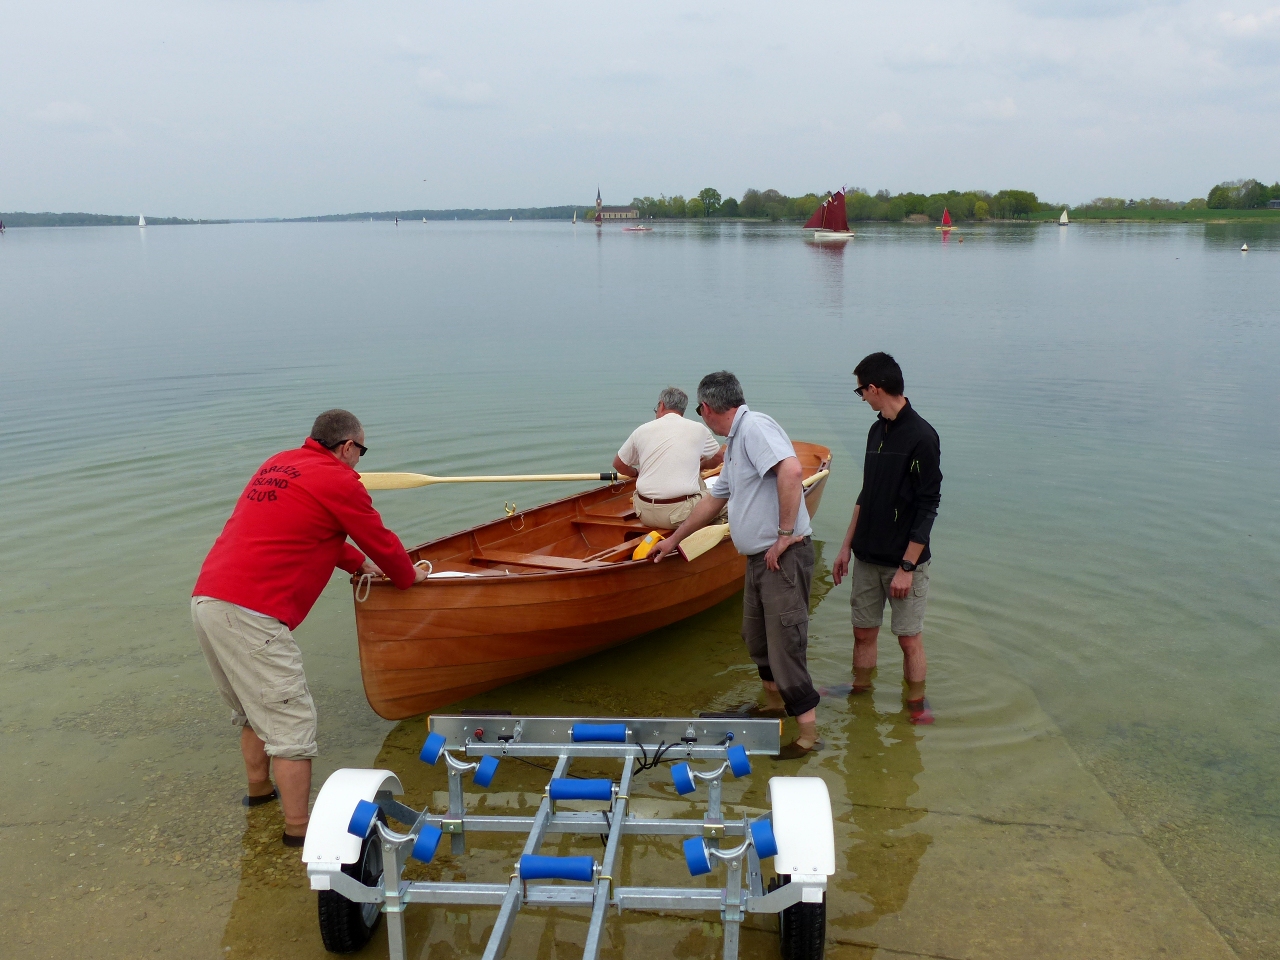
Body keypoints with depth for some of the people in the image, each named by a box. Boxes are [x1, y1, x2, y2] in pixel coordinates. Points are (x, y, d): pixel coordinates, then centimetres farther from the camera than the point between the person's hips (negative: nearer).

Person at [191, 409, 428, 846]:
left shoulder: (278, 464, 21)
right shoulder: (339, 481, -3)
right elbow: (382, 543, 7)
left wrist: (360, 564, 41)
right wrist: (408, 576, 27)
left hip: (205, 599, 9)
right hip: (249, 614, -9)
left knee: (254, 710, 25)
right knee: (291, 721, 0)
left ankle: (258, 789, 40)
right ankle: (298, 827, 6)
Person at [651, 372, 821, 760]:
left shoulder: (754, 426, -15)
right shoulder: (734, 442, 18)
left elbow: (791, 470, -31)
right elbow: (714, 499, 30)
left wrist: (786, 533, -26)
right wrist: (674, 539, 37)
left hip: (783, 556, -10)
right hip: (758, 557, 10)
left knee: (785, 643, -7)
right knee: (756, 636, 20)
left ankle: (808, 730, 2)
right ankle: (774, 700, 38)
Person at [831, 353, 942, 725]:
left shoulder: (921, 436, -15)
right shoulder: (877, 431, 9)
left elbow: (927, 508, -15)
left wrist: (907, 566, -17)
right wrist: (847, 546, 15)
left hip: (905, 559, -6)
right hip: (868, 557, 7)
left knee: (909, 638, 3)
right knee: (863, 632, 13)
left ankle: (916, 705, 20)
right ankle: (860, 694, 28)